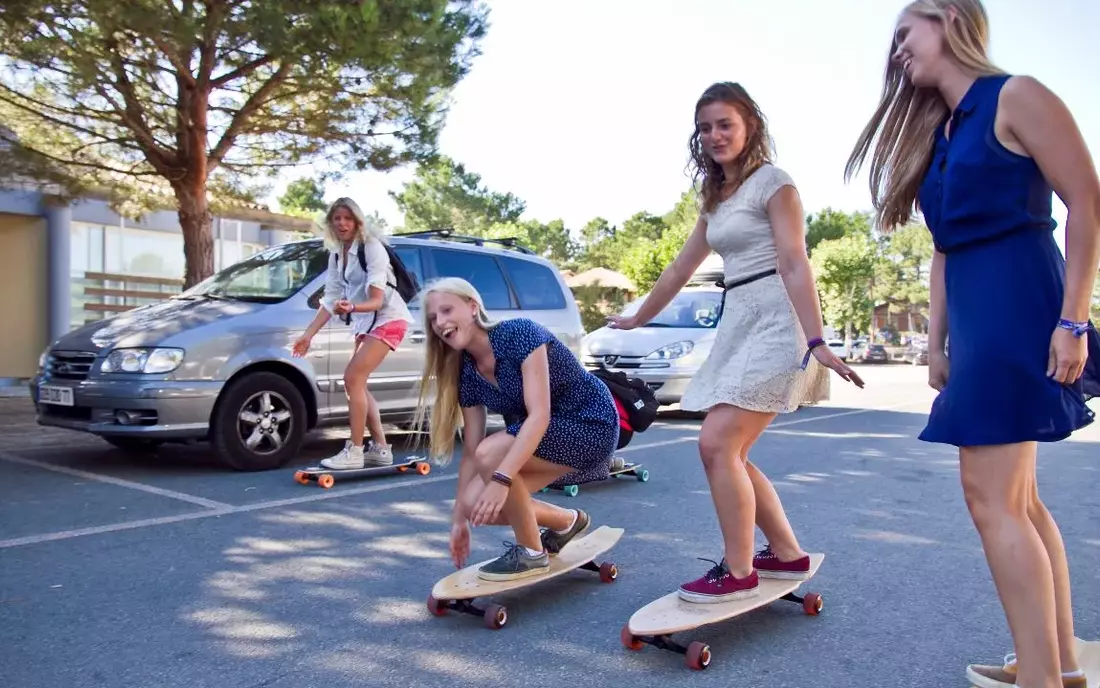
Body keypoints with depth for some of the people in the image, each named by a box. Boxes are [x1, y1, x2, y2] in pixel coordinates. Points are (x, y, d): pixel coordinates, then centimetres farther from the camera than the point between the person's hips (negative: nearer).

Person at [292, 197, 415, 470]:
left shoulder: (372, 248, -18)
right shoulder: (337, 255, 5)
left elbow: (377, 300, -24)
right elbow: (331, 299, 5)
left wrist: (351, 308, -43)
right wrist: (308, 335, -1)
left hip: (388, 319, -9)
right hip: (365, 321, 9)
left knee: (353, 378, -16)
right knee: (355, 382, 6)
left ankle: (354, 451, -10)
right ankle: (380, 448, 13)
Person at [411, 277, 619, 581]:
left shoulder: (520, 333, -23)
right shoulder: (468, 373, -3)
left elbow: (539, 415, -31)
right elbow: (471, 451, 1)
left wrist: (501, 479, -40)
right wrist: (459, 518, 1)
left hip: (590, 424, -7)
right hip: (541, 436, 8)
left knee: (492, 454, -29)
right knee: (477, 505, -7)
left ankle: (530, 552, -8)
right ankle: (567, 521, 17)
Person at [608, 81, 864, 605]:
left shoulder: (772, 181, -4)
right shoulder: (716, 199, 18)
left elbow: (795, 264, -16)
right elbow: (679, 269, 25)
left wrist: (816, 341, -26)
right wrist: (636, 319, 32)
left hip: (775, 323, -8)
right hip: (737, 325, 8)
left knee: (717, 444, -15)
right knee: (727, 452, 5)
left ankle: (738, 572, -2)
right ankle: (787, 554, 20)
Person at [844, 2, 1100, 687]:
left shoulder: (1015, 97, -5)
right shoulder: (939, 132, 19)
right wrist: (937, 341, 13)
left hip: (1018, 305, -9)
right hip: (973, 315, 9)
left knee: (990, 495, -11)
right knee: (1017, 497, 11)